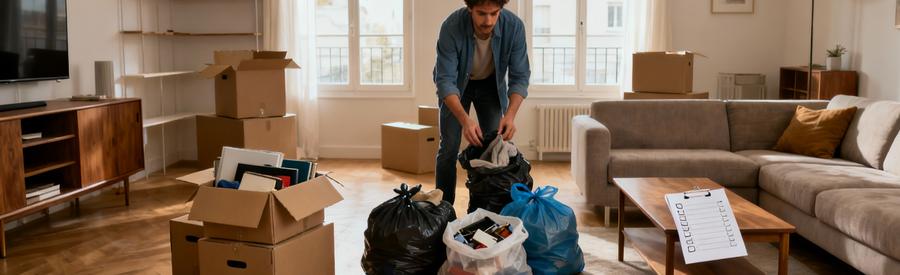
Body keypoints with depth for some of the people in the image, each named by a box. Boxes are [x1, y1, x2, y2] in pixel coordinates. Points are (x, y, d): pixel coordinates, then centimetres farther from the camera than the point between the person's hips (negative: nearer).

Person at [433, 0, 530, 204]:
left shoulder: (514, 26, -29)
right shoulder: (451, 27, -34)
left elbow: (520, 77, -23)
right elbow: (445, 80, -34)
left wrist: (510, 115, -40)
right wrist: (465, 120, -48)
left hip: (492, 84, 2)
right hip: (456, 84, -2)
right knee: (449, 148, -6)